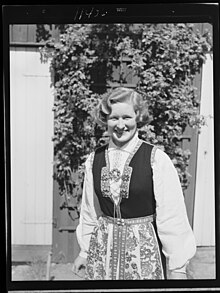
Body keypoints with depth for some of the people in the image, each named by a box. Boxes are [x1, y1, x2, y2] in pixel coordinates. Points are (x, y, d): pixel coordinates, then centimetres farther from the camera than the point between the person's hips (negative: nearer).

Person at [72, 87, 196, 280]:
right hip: (103, 249, 3)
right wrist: (84, 251, 13)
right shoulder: (94, 159, -1)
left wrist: (178, 267, -11)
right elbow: (90, 211, 8)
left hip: (144, 249, -3)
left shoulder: (157, 159, -14)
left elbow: (171, 215, -12)